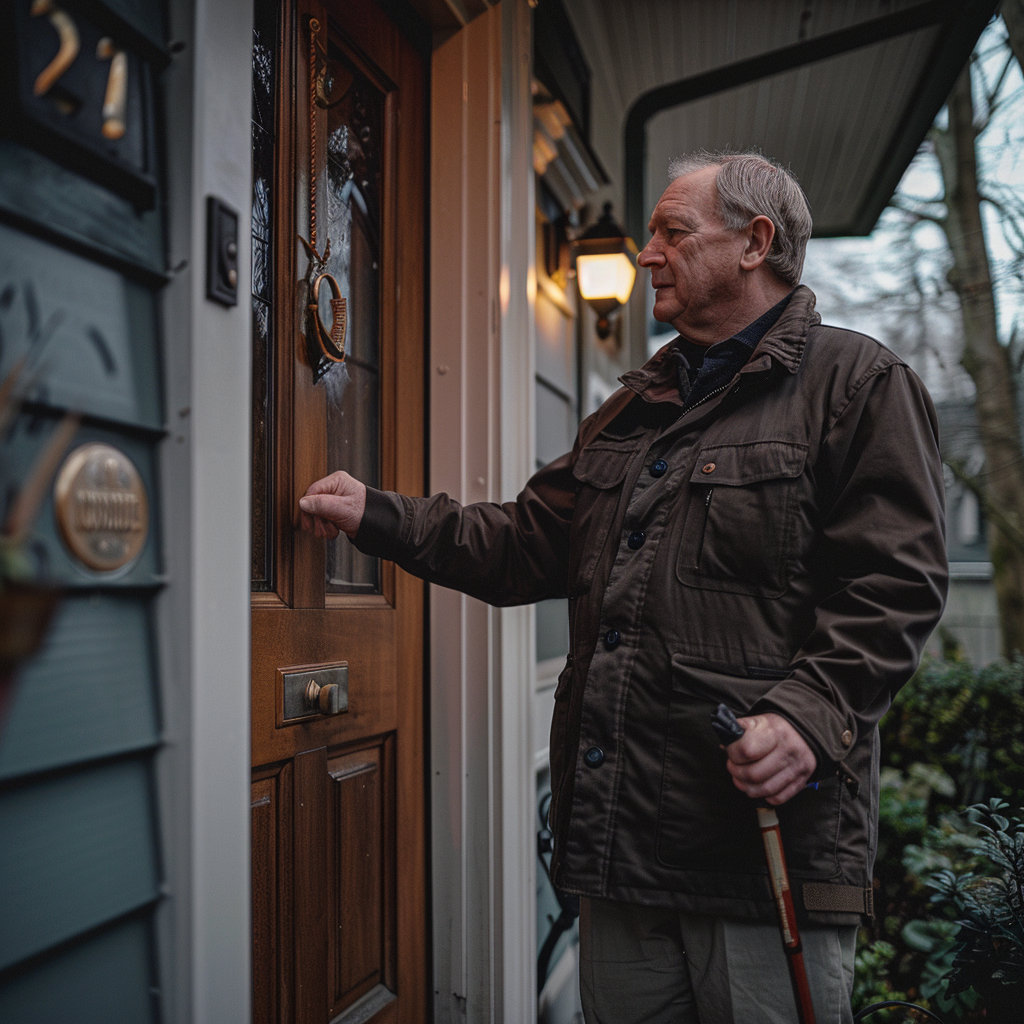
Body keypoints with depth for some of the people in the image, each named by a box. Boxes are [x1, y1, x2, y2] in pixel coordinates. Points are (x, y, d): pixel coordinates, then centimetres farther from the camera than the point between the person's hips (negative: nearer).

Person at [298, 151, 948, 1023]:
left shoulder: (858, 383, 1)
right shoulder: (630, 411, 22)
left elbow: (895, 583, -9)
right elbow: (529, 545, 19)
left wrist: (810, 713, -22)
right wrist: (378, 517, 11)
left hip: (770, 834, -6)